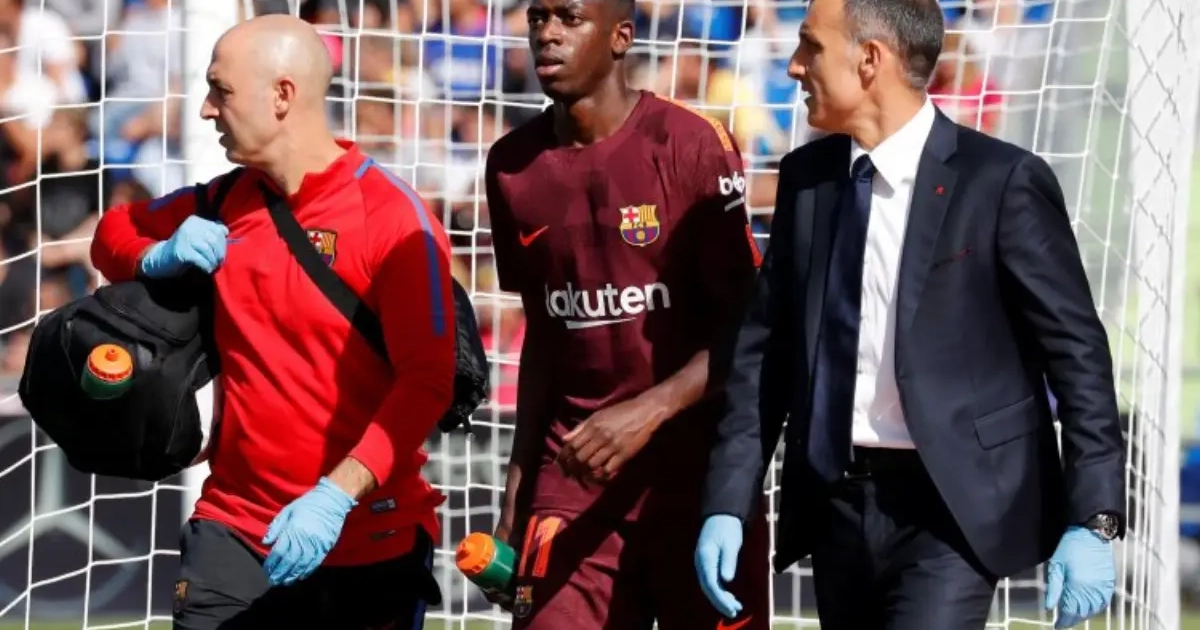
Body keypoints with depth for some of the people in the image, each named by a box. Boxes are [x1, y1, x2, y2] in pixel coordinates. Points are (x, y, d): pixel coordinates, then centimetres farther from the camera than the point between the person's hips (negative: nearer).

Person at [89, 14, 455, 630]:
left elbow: (427, 382, -16)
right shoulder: (223, 205, 7)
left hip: (369, 544, -4)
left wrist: (338, 495, -26)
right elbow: (114, 232, 24)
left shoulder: (392, 216, -11)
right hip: (234, 529, 4)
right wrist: (158, 257, 0)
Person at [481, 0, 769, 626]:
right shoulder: (513, 165, 6)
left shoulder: (692, 146, -9)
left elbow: (745, 326, -11)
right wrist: (519, 475, 10)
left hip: (697, 458, -4)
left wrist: (649, 412, -23)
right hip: (574, 464, 4)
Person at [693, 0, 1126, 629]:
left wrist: (1093, 520, -12)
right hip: (835, 505, 6)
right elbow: (765, 345, 11)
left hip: (953, 508, -5)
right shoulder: (805, 177, 7)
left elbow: (1077, 350, -6)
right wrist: (726, 505, 4)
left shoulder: (1001, 182, -8)